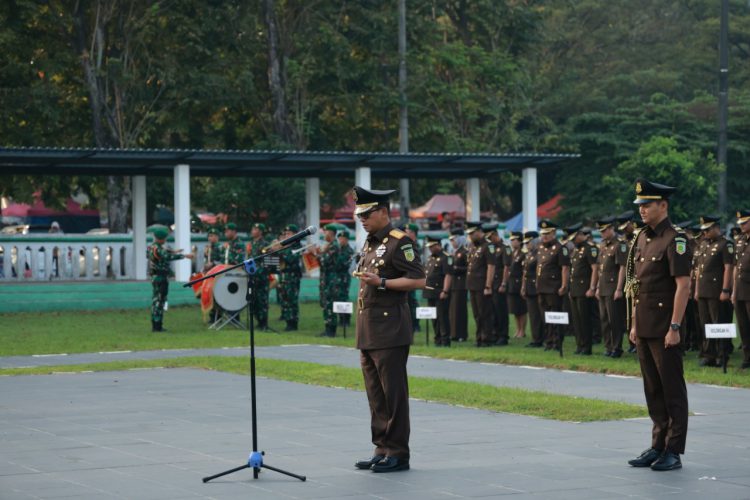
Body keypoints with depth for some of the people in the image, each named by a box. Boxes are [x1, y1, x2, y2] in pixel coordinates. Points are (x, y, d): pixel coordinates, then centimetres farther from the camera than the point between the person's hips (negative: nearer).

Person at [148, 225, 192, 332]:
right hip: (161, 278, -10)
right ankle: (157, 326, -6)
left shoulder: (151, 247, 12)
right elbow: (168, 257, -33)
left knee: (156, 300, 13)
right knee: (159, 300, -7)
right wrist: (185, 255, -34)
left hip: (155, 278, 10)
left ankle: (155, 325, 19)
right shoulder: (157, 249, -19)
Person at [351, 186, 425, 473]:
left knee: (393, 394, -5)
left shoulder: (399, 242, -9)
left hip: (390, 332, -9)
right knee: (376, 395, 10)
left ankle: (398, 454, -1)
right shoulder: (370, 244, 18)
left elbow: (418, 280, -15)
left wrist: (381, 282, -22)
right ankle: (382, 449, 16)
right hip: (368, 334, 9)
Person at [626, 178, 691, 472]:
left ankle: (673, 452, 2)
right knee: (653, 389, 13)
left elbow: (683, 285, -16)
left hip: (664, 329, -8)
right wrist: (634, 323, 15)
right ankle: (658, 447, 20)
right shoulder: (641, 238, 13)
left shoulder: (674, 239, -12)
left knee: (672, 390, -2)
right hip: (644, 327, 8)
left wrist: (674, 327, -19)